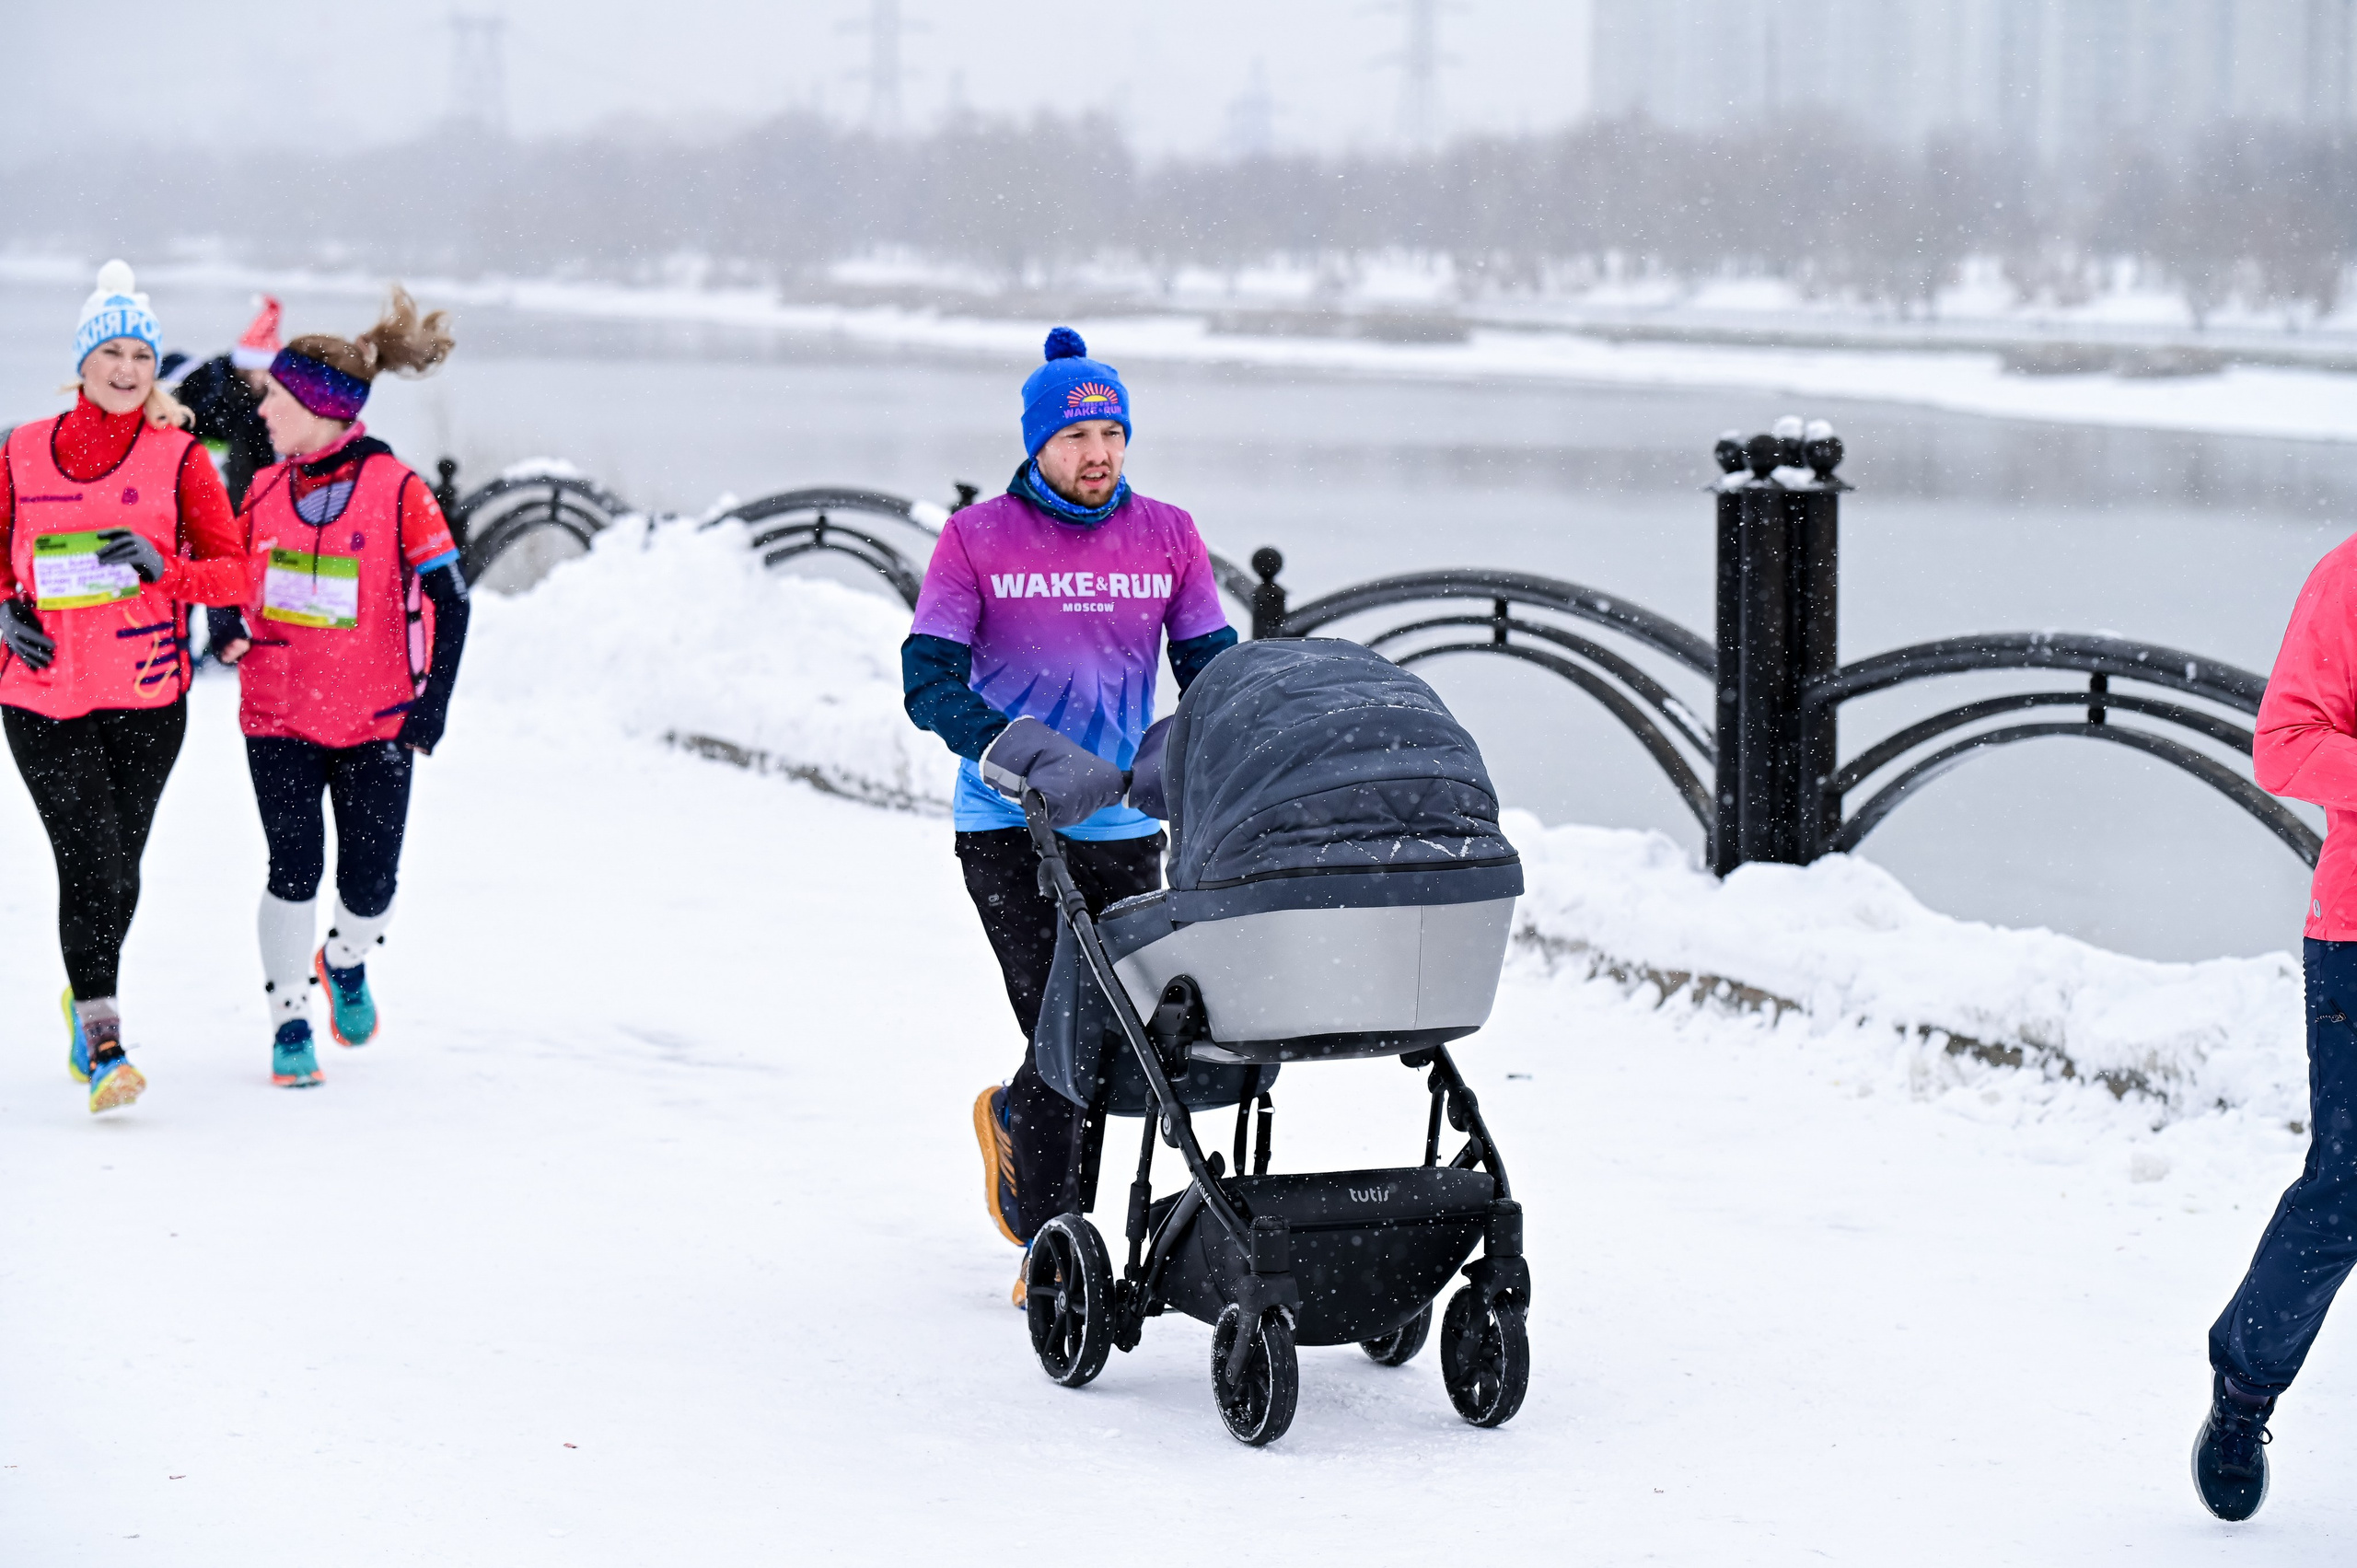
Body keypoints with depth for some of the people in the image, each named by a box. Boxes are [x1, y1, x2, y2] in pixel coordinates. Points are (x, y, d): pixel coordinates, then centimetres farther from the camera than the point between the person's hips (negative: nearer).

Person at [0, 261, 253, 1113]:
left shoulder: (178, 457, 0)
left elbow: (234, 571, -3)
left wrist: (162, 568, -20)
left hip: (147, 698, 1)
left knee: (120, 869, 11)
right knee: (89, 861, -12)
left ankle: (86, 996, 38)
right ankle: (103, 1046, -9)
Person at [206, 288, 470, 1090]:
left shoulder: (397, 490, -8)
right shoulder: (266, 490, 5)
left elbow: (448, 602, -4)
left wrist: (431, 707, -7)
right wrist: (228, 629, -7)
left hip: (375, 723, -2)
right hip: (277, 717, 2)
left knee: (369, 886, 1)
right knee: (295, 869, -9)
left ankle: (346, 961, 35)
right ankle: (289, 1021, 5)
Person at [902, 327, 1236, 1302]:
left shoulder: (1167, 537, 7)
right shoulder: (976, 539, -2)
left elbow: (1211, 670, 8)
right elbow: (928, 675, -7)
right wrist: (1008, 751, -24)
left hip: (1123, 828, 4)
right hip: (1008, 830, -4)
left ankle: (1012, 1116, 38)